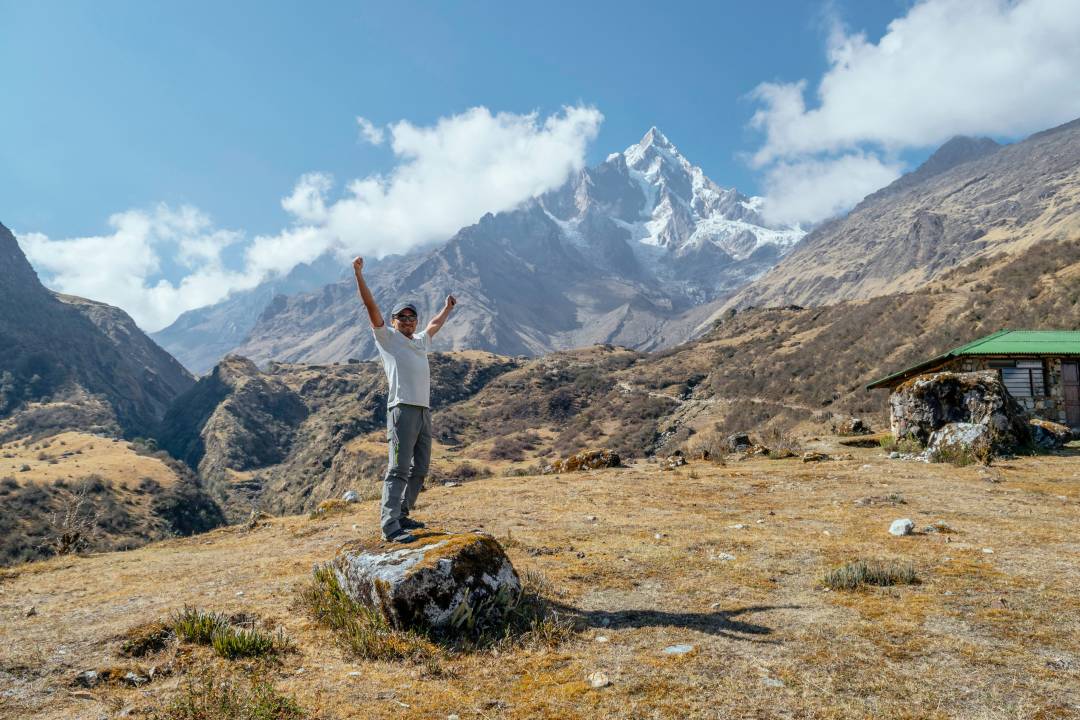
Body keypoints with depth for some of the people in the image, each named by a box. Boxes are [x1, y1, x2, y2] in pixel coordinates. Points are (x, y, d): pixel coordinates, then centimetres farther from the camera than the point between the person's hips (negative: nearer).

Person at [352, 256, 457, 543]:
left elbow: (434, 324, 44)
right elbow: (371, 307, -3)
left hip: (424, 411, 8)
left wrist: (447, 307, 59)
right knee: (398, 470, -12)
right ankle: (390, 526, -12)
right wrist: (358, 275, -11)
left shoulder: (421, 341, 24)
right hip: (402, 409, -8)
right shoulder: (387, 337, 6)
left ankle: (401, 515, 22)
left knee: (419, 469, 12)